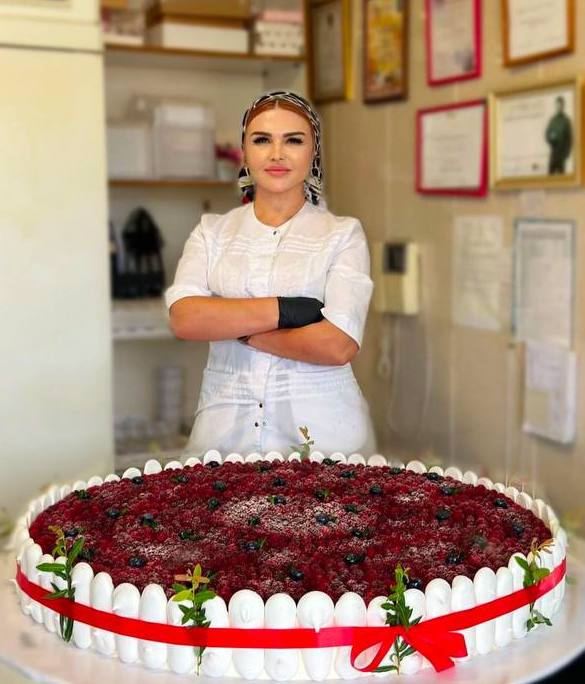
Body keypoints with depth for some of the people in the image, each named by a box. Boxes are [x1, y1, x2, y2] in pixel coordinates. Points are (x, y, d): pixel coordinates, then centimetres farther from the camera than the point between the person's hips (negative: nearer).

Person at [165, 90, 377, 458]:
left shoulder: (343, 233, 0)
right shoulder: (212, 231, 8)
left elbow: (339, 345, -13)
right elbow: (184, 318, -8)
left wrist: (234, 327, -7)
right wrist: (283, 310, -15)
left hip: (322, 431, -2)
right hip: (225, 431, 2)